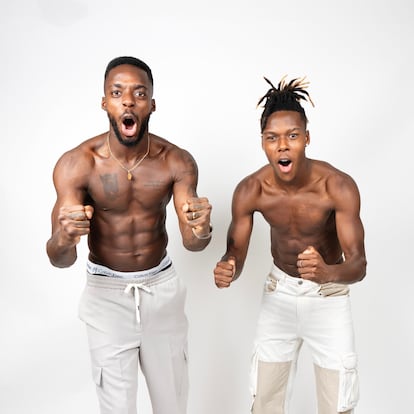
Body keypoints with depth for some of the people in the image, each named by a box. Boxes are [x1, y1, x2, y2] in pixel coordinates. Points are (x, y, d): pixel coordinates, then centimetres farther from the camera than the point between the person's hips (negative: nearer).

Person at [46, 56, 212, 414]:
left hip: (162, 286, 2)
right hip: (107, 291, -2)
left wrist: (201, 231, -40)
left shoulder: (177, 161, -13)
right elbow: (60, 261, -21)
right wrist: (63, 239, -46)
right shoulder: (77, 164, -19)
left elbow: (191, 243, -15)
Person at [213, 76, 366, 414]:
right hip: (279, 291, 2)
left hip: (329, 295, -1)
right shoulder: (250, 191, -20)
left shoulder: (338, 186, -27)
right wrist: (226, 271, -37)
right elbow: (236, 255, -13)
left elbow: (358, 265, -27)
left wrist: (328, 272, -50)